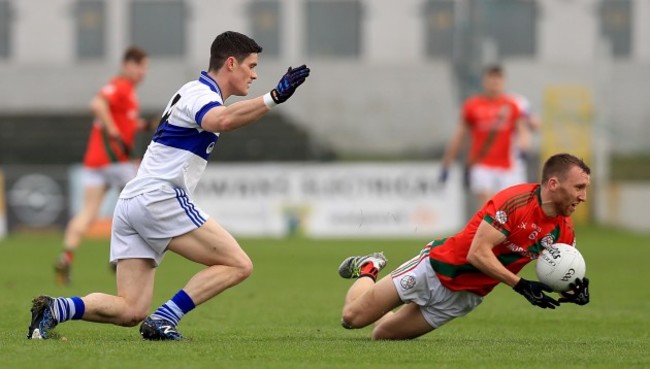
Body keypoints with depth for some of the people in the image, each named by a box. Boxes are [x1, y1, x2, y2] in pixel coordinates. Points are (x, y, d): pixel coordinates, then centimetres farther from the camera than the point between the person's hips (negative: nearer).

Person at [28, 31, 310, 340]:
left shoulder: (196, 92, 23)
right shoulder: (201, 93, -8)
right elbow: (220, 121, -32)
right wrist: (273, 98, -37)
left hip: (129, 203, 10)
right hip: (159, 198, -10)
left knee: (131, 311, 3)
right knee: (238, 265, -10)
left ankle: (56, 309, -14)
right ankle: (164, 320, -18)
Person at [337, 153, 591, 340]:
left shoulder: (564, 231, -7)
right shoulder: (515, 201, -27)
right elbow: (478, 253, -29)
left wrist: (573, 290, -17)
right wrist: (521, 285, -33)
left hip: (464, 297, 6)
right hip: (437, 270, -6)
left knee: (382, 334, 7)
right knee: (353, 316, -1)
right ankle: (367, 270, 31)